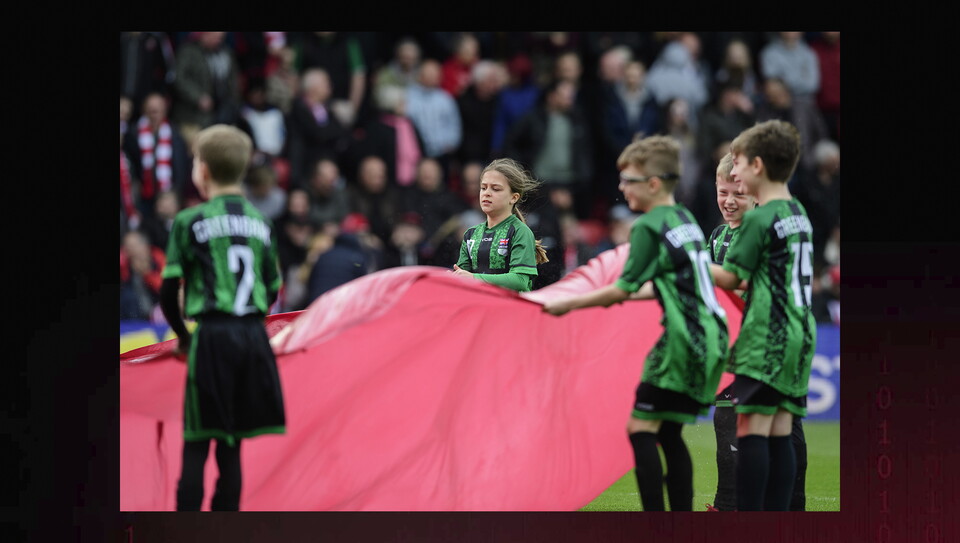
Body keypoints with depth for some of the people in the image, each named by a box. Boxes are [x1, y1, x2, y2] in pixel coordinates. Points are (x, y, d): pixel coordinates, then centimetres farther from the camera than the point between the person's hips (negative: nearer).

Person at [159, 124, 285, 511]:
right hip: (254, 335, 4)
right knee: (231, 445, 9)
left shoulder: (191, 222, -4)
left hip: (212, 335, -4)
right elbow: (272, 290, 13)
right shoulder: (260, 223, 11)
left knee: (196, 446, -2)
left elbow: (169, 291, -4)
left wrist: (182, 335, 10)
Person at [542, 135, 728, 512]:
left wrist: (568, 304, -2)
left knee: (642, 429, -6)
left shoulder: (649, 226, -9)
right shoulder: (686, 219, 17)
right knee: (669, 432, 13)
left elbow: (624, 288, -11)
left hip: (683, 340, -9)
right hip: (711, 337, 9)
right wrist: (627, 295, 36)